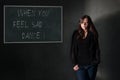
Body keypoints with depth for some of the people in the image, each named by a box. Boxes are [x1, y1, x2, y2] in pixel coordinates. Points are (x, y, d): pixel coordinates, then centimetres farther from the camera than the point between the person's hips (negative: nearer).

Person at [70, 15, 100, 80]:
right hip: (80, 65, -1)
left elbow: (97, 49, 4)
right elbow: (73, 50, 1)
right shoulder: (76, 34, 1)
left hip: (92, 64, 1)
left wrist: (97, 61, -6)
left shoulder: (93, 34, 1)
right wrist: (74, 63, -5)